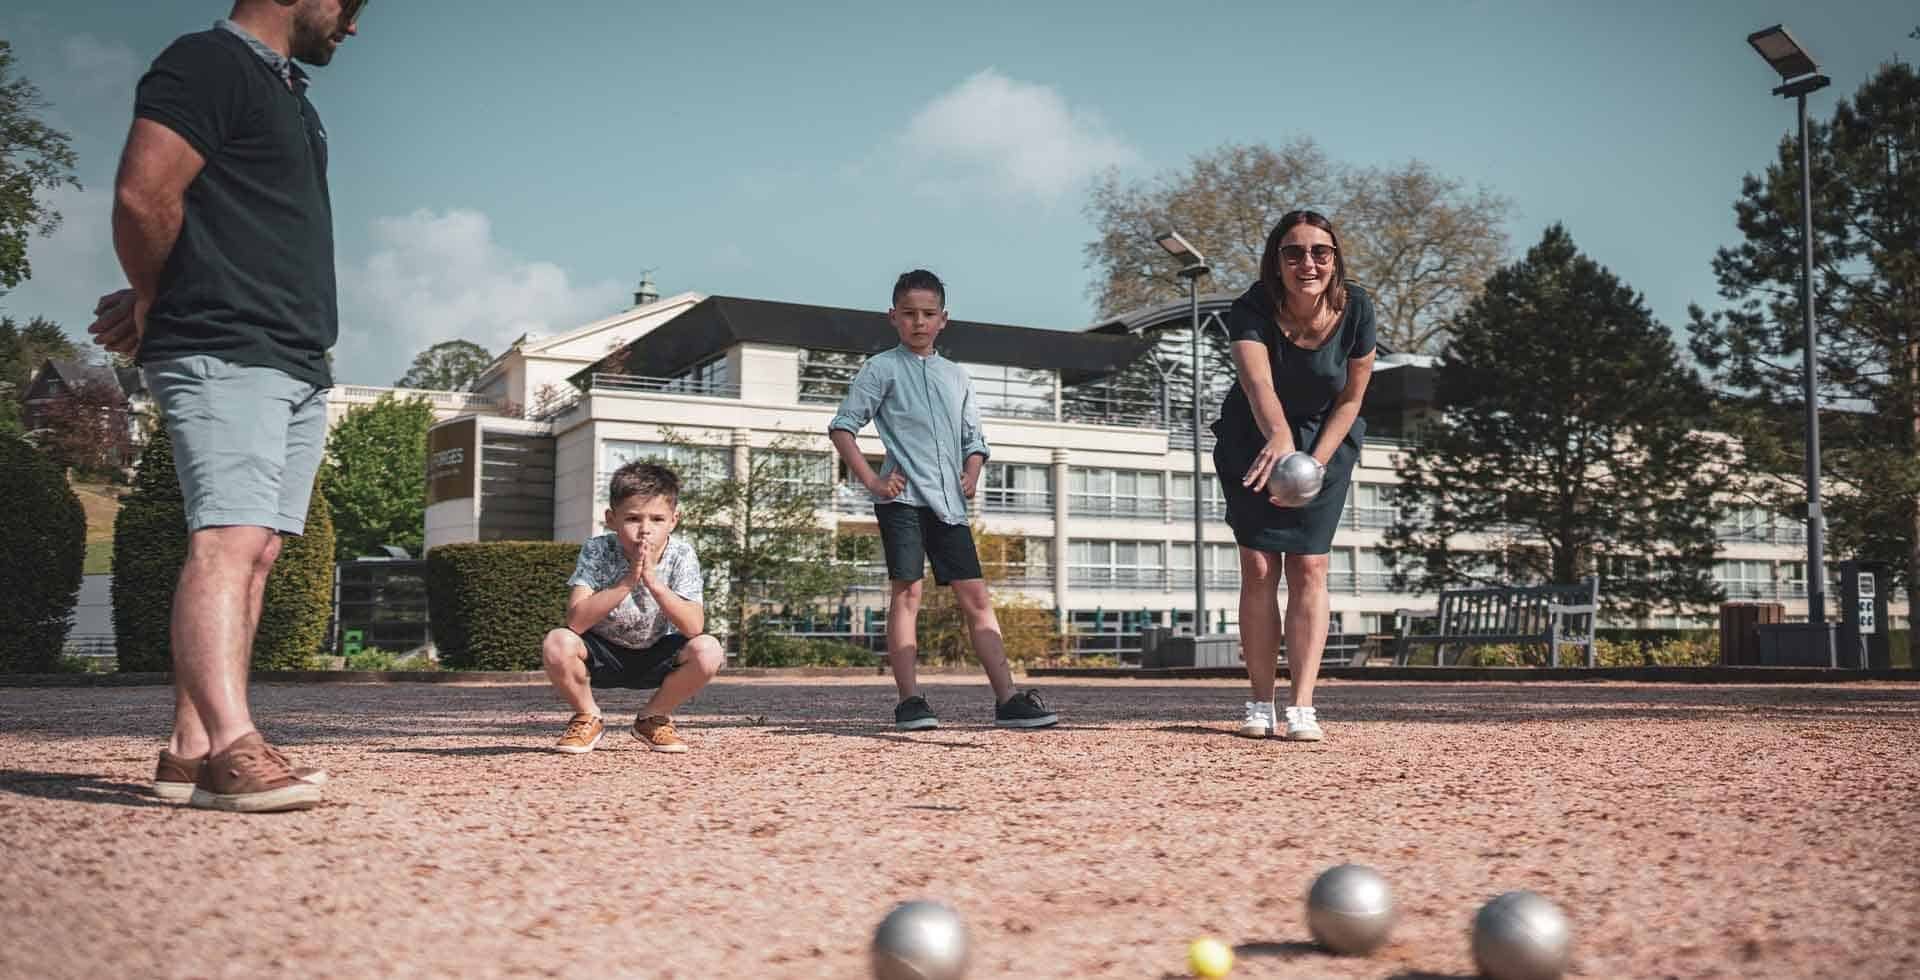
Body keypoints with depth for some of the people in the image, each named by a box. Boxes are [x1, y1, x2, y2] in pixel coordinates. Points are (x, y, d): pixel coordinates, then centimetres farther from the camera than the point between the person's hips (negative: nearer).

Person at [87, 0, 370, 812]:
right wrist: (157, 304, 0)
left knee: (255, 553, 3)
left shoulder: (288, 94, 25)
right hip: (225, 356, -9)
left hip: (297, 364, 9)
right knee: (228, 540, -18)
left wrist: (151, 303, 15)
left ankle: (192, 750, 5)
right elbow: (143, 196, -16)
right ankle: (234, 746, -26)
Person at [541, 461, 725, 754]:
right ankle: (588, 718, -1)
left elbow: (694, 627, -28)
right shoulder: (597, 551, -19)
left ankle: (653, 718, 1)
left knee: (708, 650, -27)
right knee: (557, 644, -32)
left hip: (655, 656, 1)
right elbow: (576, 621, -31)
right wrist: (626, 582, -38)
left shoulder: (681, 556, -17)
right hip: (602, 654, -1)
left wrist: (652, 580, -38)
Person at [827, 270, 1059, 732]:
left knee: (976, 597, 0)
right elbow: (842, 426, -1)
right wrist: (870, 480, -9)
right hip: (903, 497, -5)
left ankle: (1007, 699, -2)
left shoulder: (957, 376, 19)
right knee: (907, 591, -9)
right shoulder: (882, 368, 3)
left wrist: (971, 474, 5)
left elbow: (974, 439, 24)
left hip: (948, 502, 5)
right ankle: (909, 701, -7)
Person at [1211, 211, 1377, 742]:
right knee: (1258, 567, -4)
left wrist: (1313, 464, -18)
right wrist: (1279, 439, -63)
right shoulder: (1252, 310, -25)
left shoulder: (1356, 309, -18)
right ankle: (1260, 705, 5)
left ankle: (1302, 708, -9)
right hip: (1254, 439, -1)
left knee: (1308, 567, -8)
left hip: (1326, 441, 1)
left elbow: (1350, 399, -9)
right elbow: (1258, 384, -43)